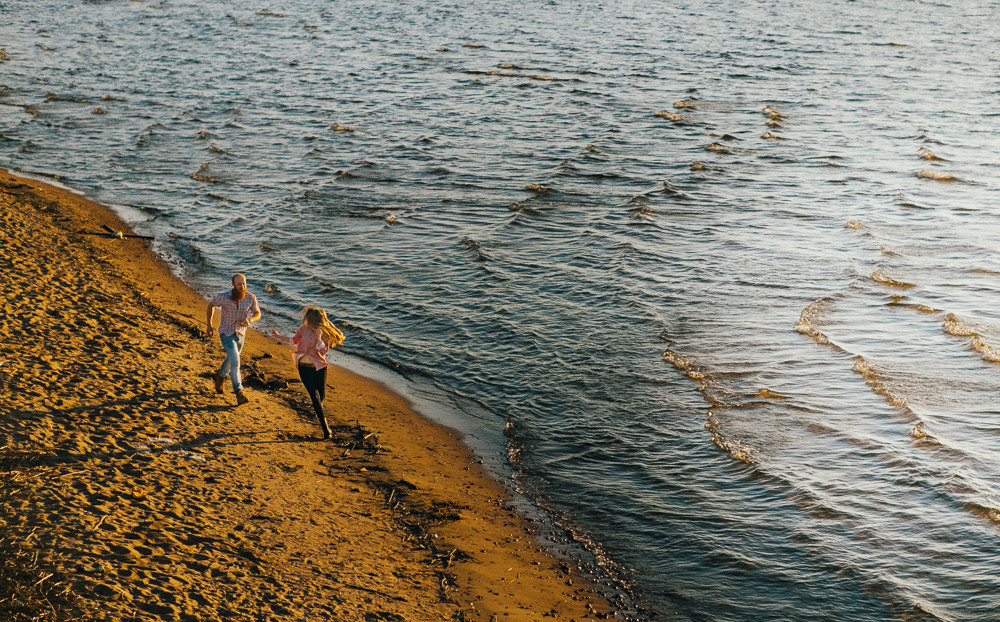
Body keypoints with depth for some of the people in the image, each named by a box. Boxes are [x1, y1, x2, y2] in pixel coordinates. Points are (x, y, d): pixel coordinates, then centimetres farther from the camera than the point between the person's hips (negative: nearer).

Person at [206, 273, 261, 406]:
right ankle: (239, 393, -13)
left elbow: (257, 314, -3)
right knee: (235, 361, -18)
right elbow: (211, 304, -2)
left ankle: (220, 376, 55)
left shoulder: (251, 298, -16)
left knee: (231, 359, 25)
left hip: (240, 334, 4)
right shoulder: (224, 297, -22)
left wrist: (249, 320, -27)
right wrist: (208, 325, 3)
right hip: (226, 334, -4)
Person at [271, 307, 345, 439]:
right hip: (304, 367, 1)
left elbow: (323, 351, -18)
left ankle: (319, 412, 48)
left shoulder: (325, 334, -8)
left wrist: (318, 337, -29)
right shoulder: (303, 329, 0)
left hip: (319, 368, -1)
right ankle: (325, 427, -6)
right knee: (315, 396, -10)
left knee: (321, 395, 10)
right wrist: (278, 336, 17)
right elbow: (294, 341, 18)